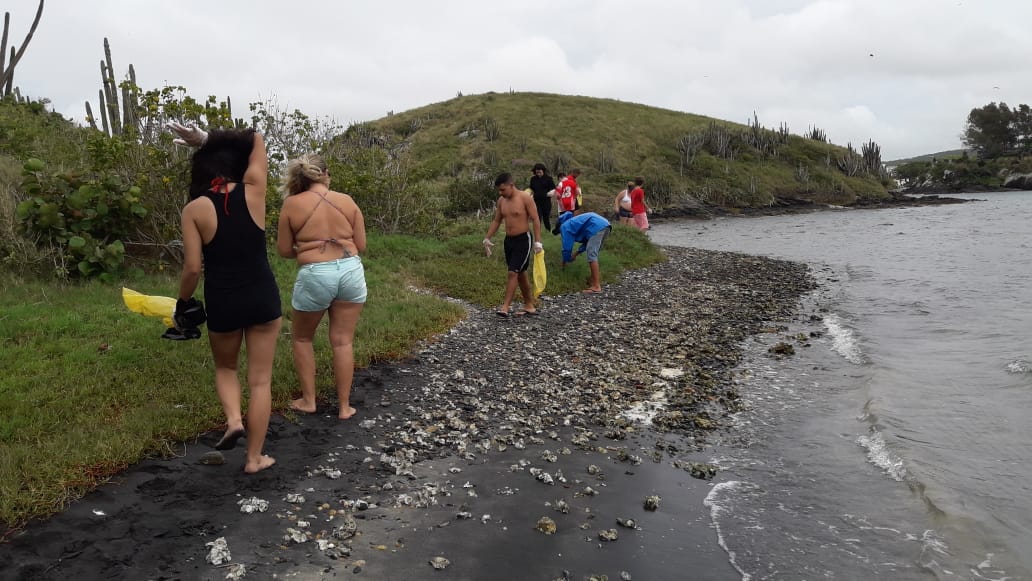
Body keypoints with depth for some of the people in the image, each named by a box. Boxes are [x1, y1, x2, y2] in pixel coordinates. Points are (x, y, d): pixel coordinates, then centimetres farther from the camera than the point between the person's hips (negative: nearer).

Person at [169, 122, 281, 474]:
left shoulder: (195, 209, -6)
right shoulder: (253, 191, -3)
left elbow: (192, 268, -8)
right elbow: (257, 139, 13)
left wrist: (182, 302, 9)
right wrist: (208, 139, 11)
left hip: (222, 301, 0)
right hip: (263, 297, 1)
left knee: (225, 368, 28)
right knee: (260, 379, 9)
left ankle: (233, 420, 4)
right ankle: (254, 458, 15)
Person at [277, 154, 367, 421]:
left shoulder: (292, 204, -2)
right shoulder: (347, 201, 3)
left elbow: (284, 250, 2)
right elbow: (361, 246, 5)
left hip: (315, 276, -2)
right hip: (351, 271, 2)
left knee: (302, 338, 20)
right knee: (343, 341, 10)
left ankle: (308, 401, 25)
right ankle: (345, 406, 17)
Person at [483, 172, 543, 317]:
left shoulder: (525, 199, -12)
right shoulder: (501, 201, 6)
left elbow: (535, 220, -13)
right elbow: (496, 221, 16)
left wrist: (538, 242, -19)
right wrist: (487, 238, 11)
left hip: (523, 240, -7)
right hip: (509, 240, 7)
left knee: (513, 273, -12)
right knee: (520, 273, 12)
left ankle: (505, 307, -10)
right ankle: (529, 305, 21)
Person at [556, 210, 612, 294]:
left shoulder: (565, 226, 14)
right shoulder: (573, 222, 38)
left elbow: (567, 246, 13)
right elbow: (588, 240, 38)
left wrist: (565, 262, 27)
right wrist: (577, 252, 33)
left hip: (597, 227, -9)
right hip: (605, 225, 9)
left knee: (592, 255, -9)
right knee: (593, 254, 20)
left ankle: (596, 287, -14)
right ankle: (594, 279, 24)